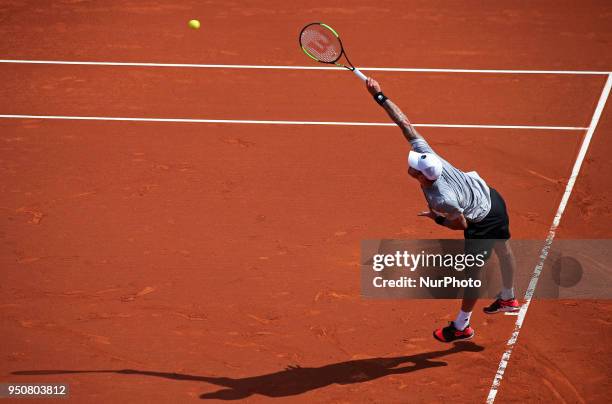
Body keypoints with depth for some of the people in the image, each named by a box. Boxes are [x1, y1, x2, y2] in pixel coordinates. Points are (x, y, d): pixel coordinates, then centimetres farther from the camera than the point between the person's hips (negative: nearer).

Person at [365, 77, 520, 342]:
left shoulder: (442, 199, -40)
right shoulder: (424, 152, -26)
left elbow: (462, 223, -23)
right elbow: (405, 123, -22)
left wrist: (437, 218, -11)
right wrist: (380, 97, -23)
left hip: (482, 222, -8)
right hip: (489, 194, 8)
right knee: (502, 249, 29)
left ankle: (461, 327, 31)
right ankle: (508, 299, 55)